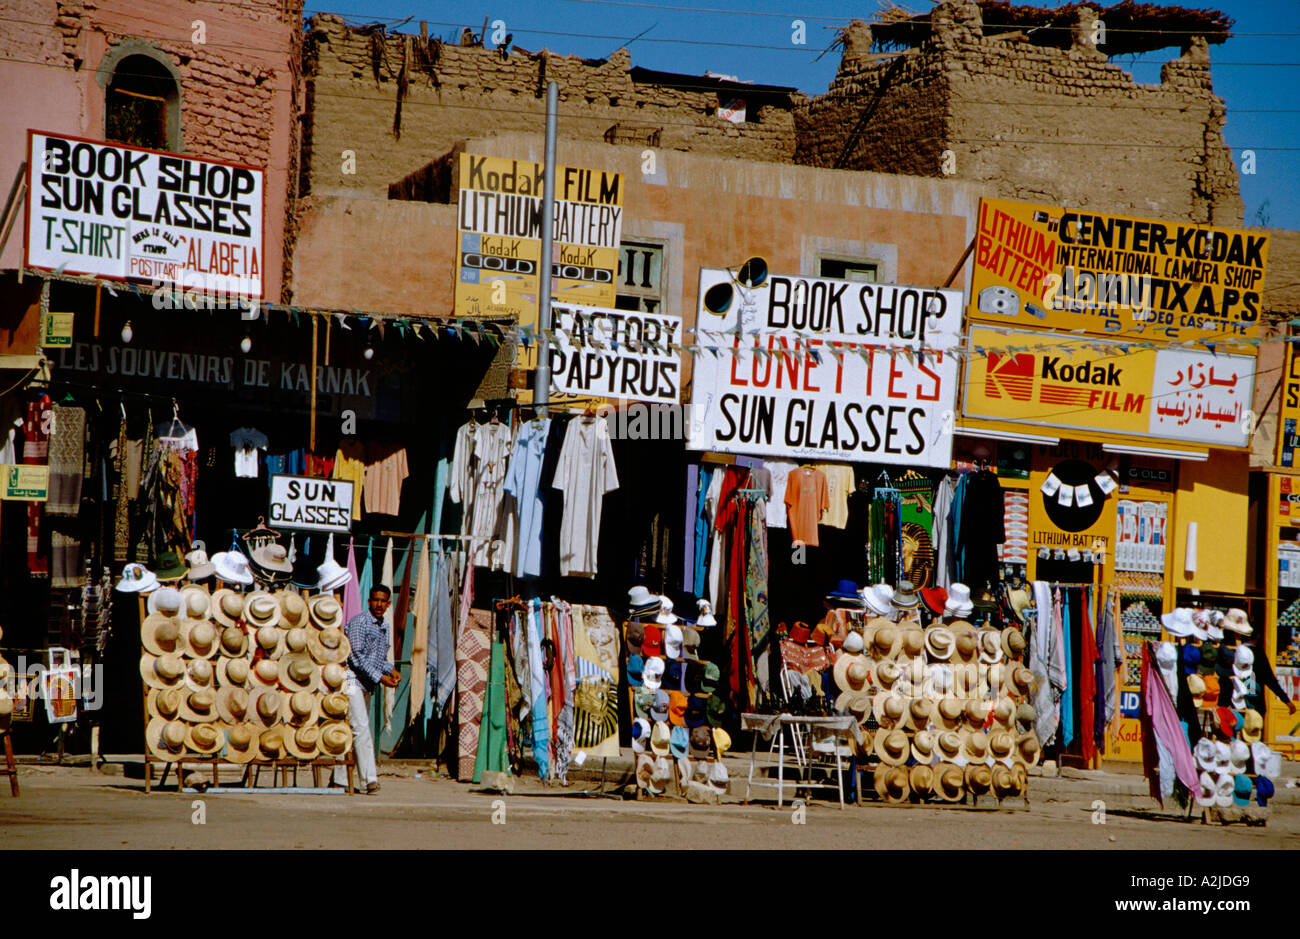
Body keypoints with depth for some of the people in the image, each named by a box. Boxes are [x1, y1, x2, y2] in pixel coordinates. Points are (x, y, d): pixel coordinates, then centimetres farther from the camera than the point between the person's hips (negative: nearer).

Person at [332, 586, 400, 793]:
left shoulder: (383, 627, 17)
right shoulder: (358, 622, -9)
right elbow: (357, 657, -16)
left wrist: (391, 670, 2)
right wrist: (380, 677, -19)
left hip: (366, 686, 9)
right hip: (351, 680, -8)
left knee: (351, 734, 9)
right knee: (361, 729, -15)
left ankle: (339, 780, 14)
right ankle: (370, 780, -21)